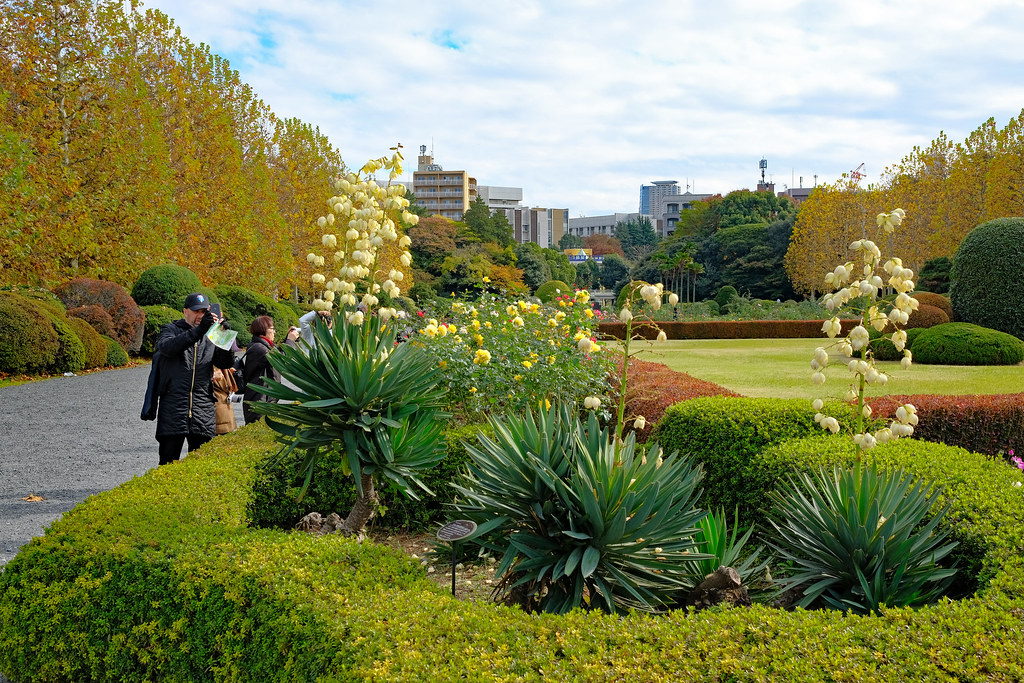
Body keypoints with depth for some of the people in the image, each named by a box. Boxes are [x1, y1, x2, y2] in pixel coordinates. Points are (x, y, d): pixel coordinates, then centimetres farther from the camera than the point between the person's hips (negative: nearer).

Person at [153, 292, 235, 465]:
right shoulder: (171, 329, 8)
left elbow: (226, 362, 3)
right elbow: (167, 347, -16)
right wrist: (198, 331, -28)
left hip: (204, 411, 3)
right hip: (173, 410, -3)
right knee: (168, 462, -2)